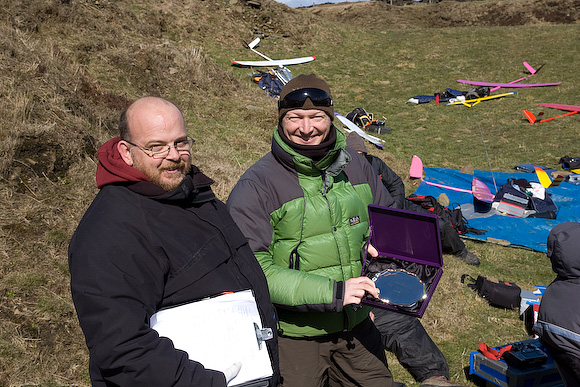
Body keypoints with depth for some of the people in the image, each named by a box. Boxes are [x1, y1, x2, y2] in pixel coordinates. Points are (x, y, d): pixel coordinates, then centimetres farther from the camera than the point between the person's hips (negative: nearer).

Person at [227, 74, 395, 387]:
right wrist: (332, 292, -27)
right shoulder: (255, 186, -16)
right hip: (293, 335, -4)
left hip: (357, 326, 5)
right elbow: (253, 271, -22)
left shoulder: (354, 166, 1)